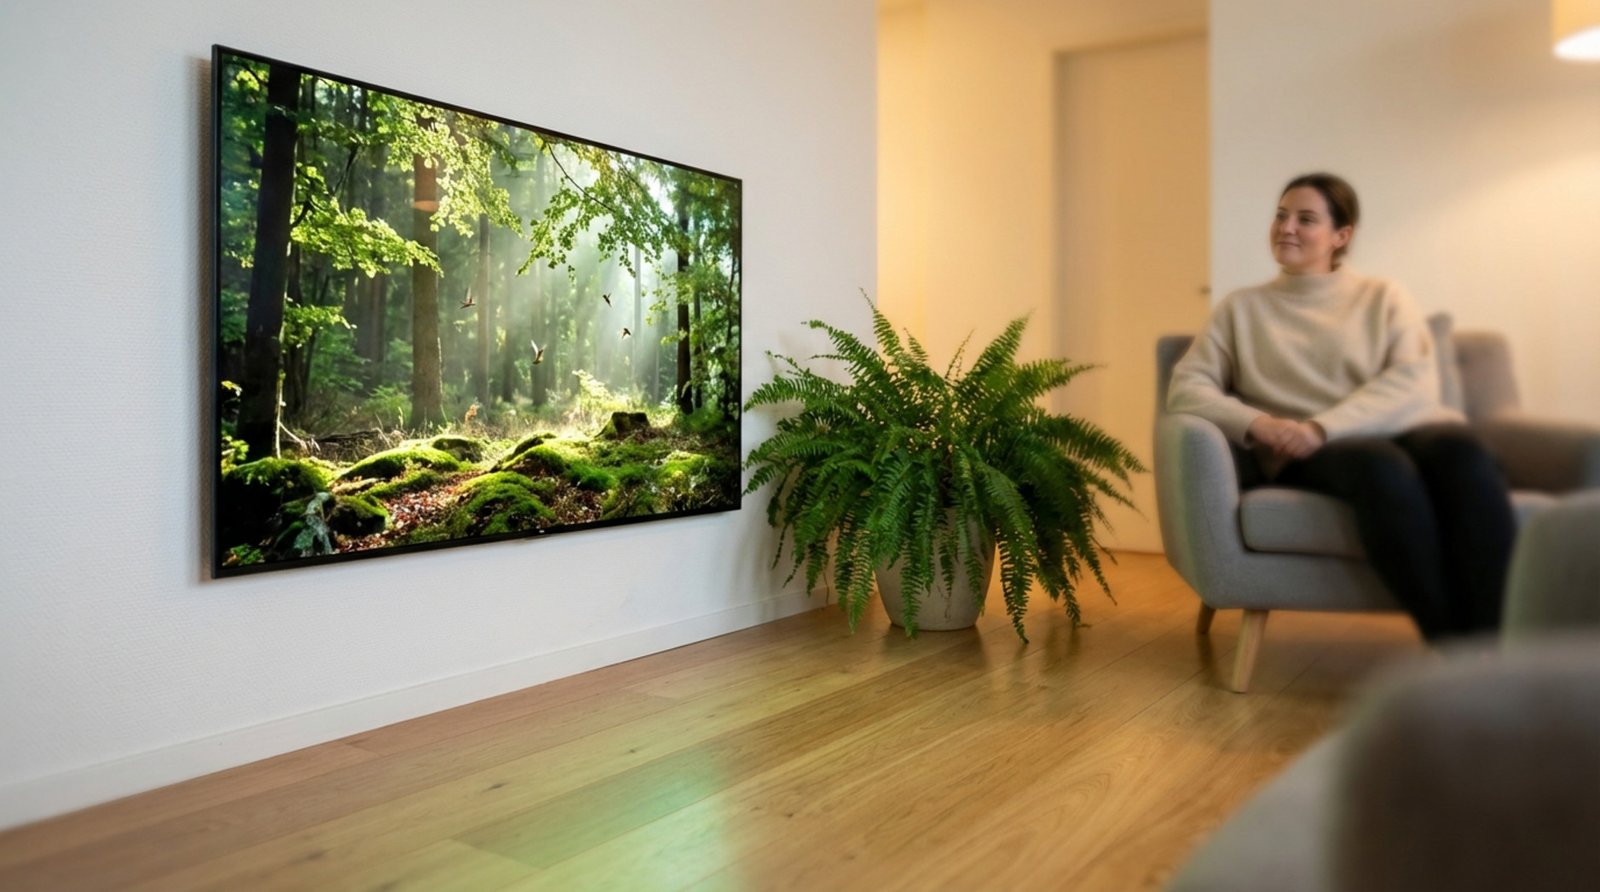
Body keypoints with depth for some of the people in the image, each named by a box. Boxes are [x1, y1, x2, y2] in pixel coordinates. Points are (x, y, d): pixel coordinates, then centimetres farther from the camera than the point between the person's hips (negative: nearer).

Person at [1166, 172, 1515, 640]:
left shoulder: (1384, 297, 18)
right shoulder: (1242, 308, 19)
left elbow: (1416, 382, 1)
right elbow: (1186, 388, 7)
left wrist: (1323, 427, -15)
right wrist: (1255, 423, -13)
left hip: (1400, 429, 2)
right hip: (1310, 459, -1)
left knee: (1462, 450, -34)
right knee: (1382, 464, -36)